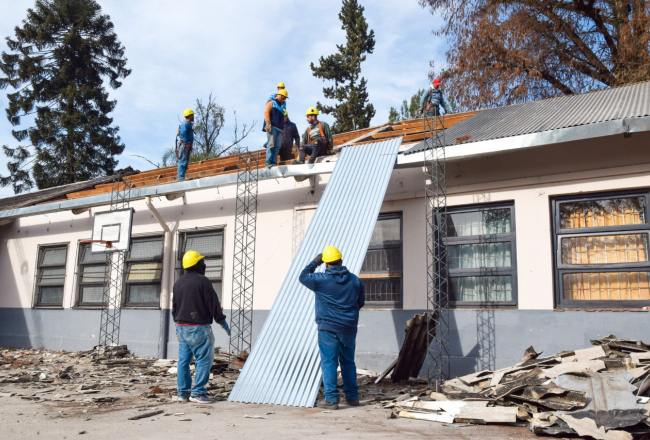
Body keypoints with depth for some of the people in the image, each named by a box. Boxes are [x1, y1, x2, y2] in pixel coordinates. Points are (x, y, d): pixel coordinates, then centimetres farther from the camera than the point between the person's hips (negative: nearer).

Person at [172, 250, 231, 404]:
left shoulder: (178, 283, 11)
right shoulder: (202, 281, -13)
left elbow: (174, 306, 19)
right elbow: (213, 304, -11)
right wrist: (222, 321, 0)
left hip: (181, 327, 8)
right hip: (198, 327, -8)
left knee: (183, 360, 12)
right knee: (204, 360, -3)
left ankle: (182, 392, 16)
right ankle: (197, 392, -3)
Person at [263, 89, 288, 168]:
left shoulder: (282, 106, 28)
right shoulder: (271, 102, 7)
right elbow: (266, 112, -6)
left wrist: (283, 128, 19)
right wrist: (268, 124, -18)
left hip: (280, 128, 7)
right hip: (272, 127, -7)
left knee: (277, 146, -3)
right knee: (271, 145, -16)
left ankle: (273, 162, -4)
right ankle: (268, 162, -19)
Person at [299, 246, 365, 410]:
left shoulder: (322, 279, -10)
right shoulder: (355, 280, 4)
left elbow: (303, 277, 5)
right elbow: (360, 302, 15)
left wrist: (314, 263, 14)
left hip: (328, 328, -4)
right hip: (349, 328, 5)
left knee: (329, 362, -1)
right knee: (348, 362, 15)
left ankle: (331, 399, -3)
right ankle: (352, 397, 22)